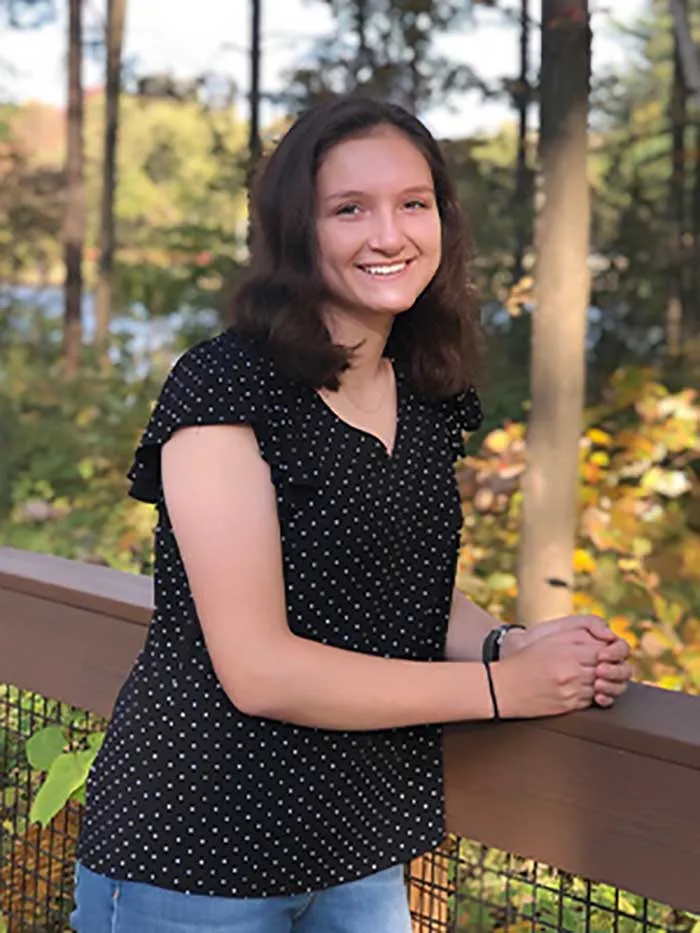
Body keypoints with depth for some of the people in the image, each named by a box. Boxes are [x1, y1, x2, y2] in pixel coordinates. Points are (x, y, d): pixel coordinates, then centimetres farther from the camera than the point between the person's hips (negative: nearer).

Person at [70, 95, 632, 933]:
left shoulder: (429, 400, 4)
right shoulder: (224, 387, -17)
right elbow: (258, 671, -21)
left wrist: (516, 643, -8)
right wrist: (503, 686, -16)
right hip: (192, 861, -6)